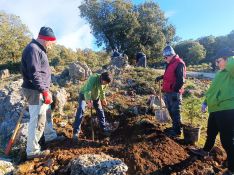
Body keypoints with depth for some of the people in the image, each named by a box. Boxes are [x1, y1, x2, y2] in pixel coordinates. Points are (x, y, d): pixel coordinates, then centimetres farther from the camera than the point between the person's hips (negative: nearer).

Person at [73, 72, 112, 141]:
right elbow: (88, 90, -42)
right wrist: (88, 101, -50)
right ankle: (76, 131, -11)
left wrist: (103, 99, 2)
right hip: (84, 94, -6)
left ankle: (103, 128, 23)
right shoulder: (93, 78, -35)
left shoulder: (105, 83, -14)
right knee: (81, 109, -19)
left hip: (95, 96, 6)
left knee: (100, 110, 6)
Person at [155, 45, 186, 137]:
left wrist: (175, 91, -22)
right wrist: (161, 77, 19)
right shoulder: (170, 63, 15)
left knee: (175, 112, 0)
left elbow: (181, 80, -21)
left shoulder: (179, 64, -15)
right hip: (168, 92, 9)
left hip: (174, 93, -9)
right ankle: (175, 127, 32)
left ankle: (177, 131, 13)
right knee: (171, 111, 18)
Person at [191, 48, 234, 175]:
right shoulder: (220, 73, 16)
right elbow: (212, 89, 22)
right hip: (216, 109, 10)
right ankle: (205, 151, 50)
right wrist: (205, 102, 18)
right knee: (211, 132, 26)